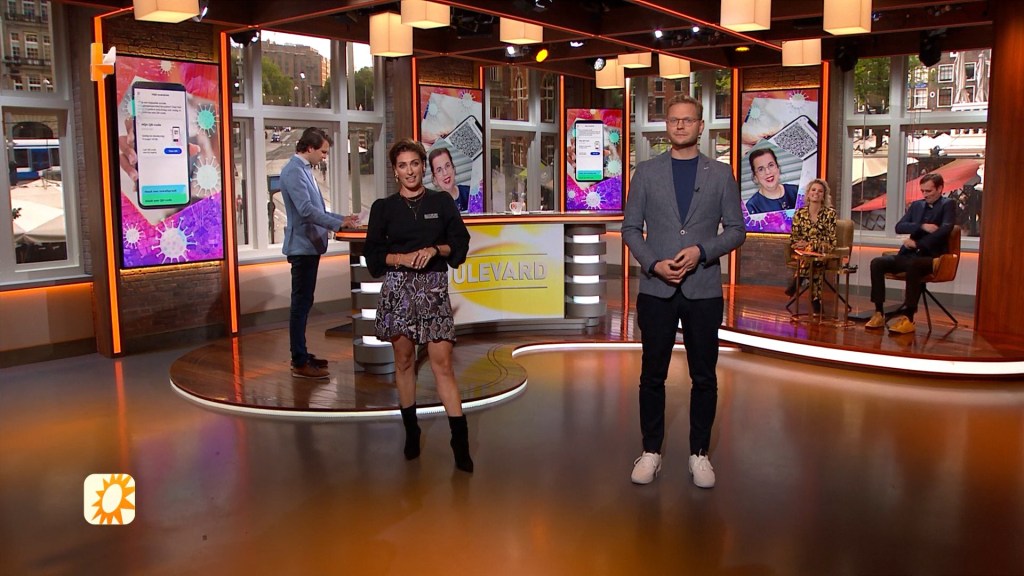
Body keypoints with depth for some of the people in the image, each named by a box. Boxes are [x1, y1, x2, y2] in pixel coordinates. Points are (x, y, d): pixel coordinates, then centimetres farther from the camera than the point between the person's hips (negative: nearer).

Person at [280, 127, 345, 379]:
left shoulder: (304, 169, 16)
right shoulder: (293, 171, -15)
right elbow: (307, 210, -24)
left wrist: (342, 218, 15)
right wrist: (338, 224, -23)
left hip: (309, 246, 10)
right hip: (302, 247, -10)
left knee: (303, 302, 14)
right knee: (301, 303, -6)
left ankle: (301, 355, 23)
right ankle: (299, 363, -2)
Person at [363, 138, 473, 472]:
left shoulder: (442, 202, 7)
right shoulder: (383, 207, 7)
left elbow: (460, 242, 7)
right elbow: (373, 253, 7)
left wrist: (435, 249, -10)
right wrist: (400, 258, -10)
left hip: (434, 287, -1)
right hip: (398, 288, 1)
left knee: (442, 363, -7)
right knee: (404, 361, 6)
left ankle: (460, 443, -4)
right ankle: (411, 433, 20)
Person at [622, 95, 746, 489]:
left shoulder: (720, 174, 5)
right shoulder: (646, 172, 5)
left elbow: (736, 230, 4)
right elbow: (630, 228, 4)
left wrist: (701, 251, -13)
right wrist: (654, 263, -11)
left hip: (703, 290, 0)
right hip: (656, 289, 0)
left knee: (704, 377, 7)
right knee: (652, 375, 6)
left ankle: (699, 453, 20)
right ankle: (651, 452, 19)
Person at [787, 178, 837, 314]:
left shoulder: (830, 213, 0)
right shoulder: (800, 213, 8)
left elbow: (831, 240, -7)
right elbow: (793, 238, 8)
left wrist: (810, 244, -19)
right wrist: (800, 244, -16)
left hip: (822, 253, -2)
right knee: (812, 265, -35)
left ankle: (797, 282, -20)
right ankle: (815, 299, -27)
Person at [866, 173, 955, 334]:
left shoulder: (948, 205, 3)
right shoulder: (916, 205, 19)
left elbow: (945, 230, -15)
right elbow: (899, 227, 5)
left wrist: (917, 243, -18)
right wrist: (922, 226, -11)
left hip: (931, 257, -6)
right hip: (908, 254, 6)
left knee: (912, 265, -39)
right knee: (877, 263, -19)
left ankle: (908, 318, -37)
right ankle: (879, 313, -17)